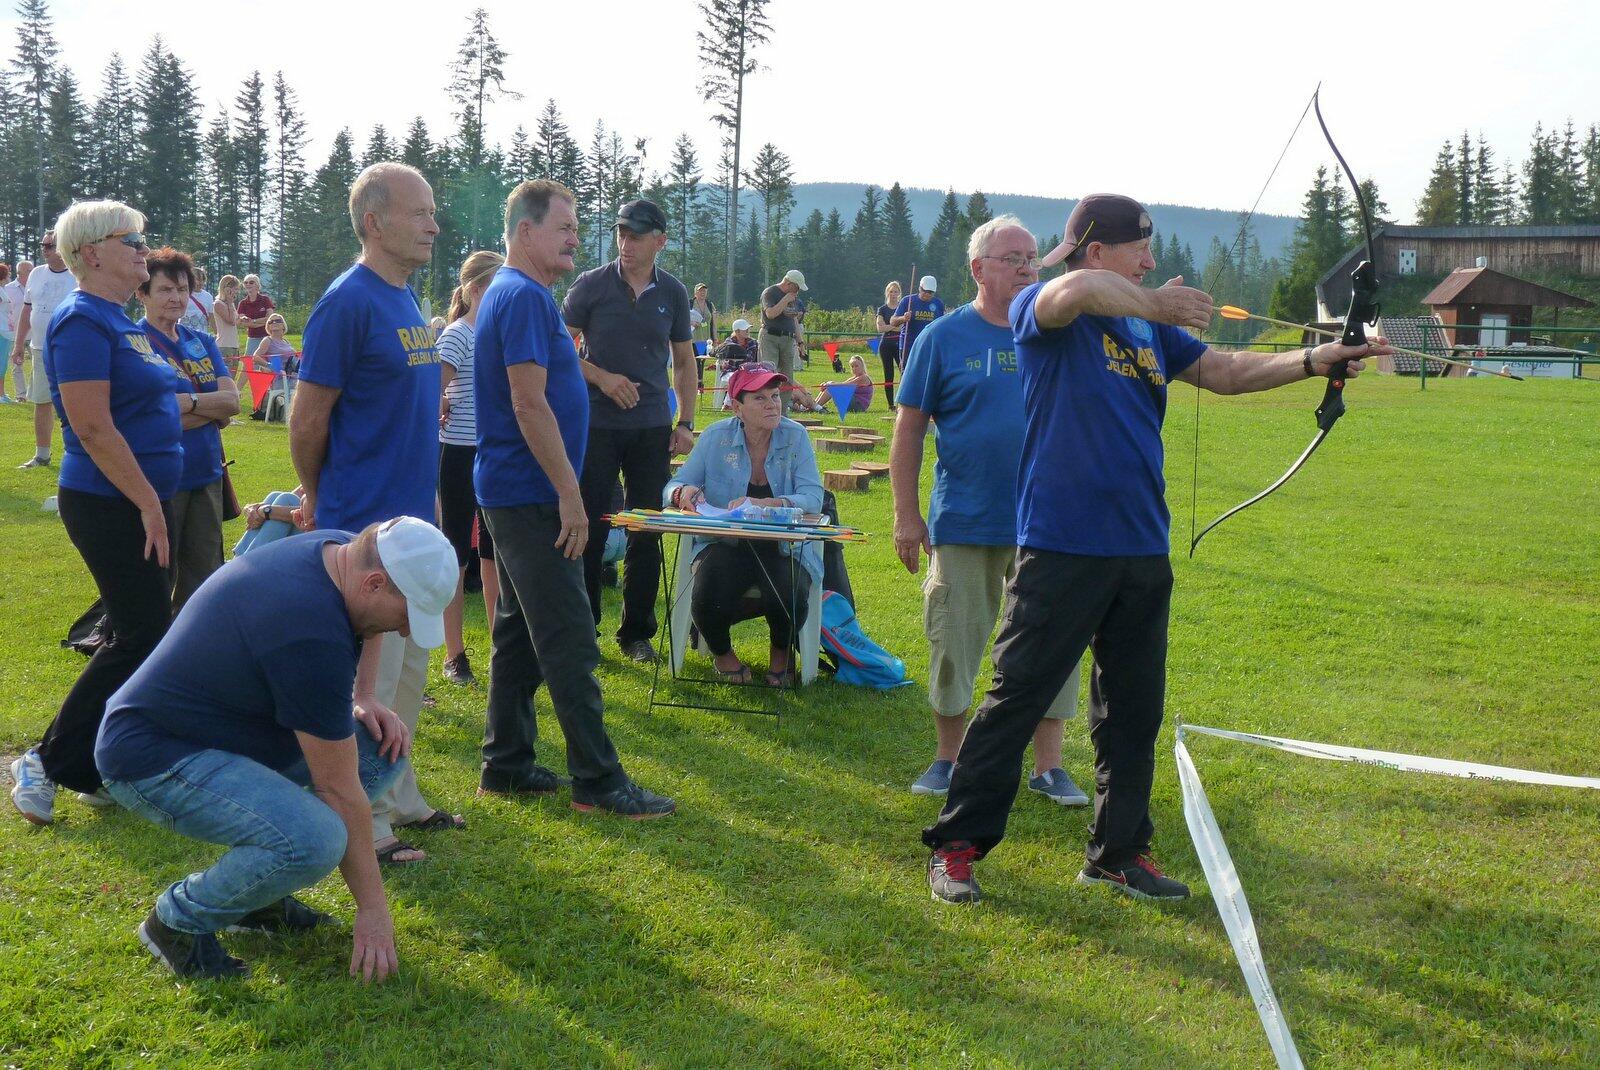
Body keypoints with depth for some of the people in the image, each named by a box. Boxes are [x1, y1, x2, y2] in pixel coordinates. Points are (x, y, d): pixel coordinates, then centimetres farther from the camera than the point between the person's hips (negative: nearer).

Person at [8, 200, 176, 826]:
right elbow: (93, 429, -22)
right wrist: (149, 505, -21)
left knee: (144, 638, 12)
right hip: (110, 507, -10)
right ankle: (48, 764, 4)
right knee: (139, 639, -7)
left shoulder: (118, 322, 15)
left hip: (142, 503, 10)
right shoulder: (82, 321, -15)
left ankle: (105, 773, 21)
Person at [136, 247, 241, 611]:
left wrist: (188, 401, -15)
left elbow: (233, 401, -2)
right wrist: (213, 407, -11)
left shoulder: (202, 341, 10)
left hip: (206, 475, 6)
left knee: (204, 579, 14)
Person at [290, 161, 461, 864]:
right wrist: (320, 503, 1)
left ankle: (399, 800, 30)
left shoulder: (406, 299, 11)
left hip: (412, 518, 9)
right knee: (370, 681, -2)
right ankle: (364, 827, 8)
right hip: (366, 527, -9)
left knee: (409, 669, 17)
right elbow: (307, 419, -13)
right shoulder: (349, 301, -16)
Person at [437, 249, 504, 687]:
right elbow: (432, 392, -19)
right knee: (457, 554, 2)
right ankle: (454, 655, 10)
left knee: (495, 552, 14)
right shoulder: (457, 335, -12)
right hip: (461, 455, -7)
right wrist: (442, 416, -6)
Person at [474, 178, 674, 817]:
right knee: (569, 639, -7)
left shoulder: (515, 294, 17)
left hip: (515, 493, 11)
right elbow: (529, 405, -22)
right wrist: (570, 493, -20)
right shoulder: (524, 297, -16)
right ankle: (597, 781, -3)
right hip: (532, 496, -11)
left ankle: (506, 765, 21)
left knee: (520, 632, 14)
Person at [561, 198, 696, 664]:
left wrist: (686, 423, 7)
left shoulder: (673, 293, 7)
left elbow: (684, 362, 15)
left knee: (647, 535, 6)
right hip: (596, 426, -2)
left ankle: (637, 633, 17)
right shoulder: (591, 285, -2)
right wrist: (602, 378, -14)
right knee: (590, 530, 1)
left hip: (652, 429, 2)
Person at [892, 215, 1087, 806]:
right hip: (964, 526, -2)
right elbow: (909, 428, -1)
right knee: (954, 645, 7)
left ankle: (1048, 767, 18)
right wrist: (907, 514, -4)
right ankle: (947, 759, 24)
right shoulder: (944, 337, -1)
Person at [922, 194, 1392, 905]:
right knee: (1016, 700, -2)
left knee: (1134, 712, 13)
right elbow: (1078, 292, -30)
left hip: (1143, 552, 7)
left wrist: (1310, 362, -3)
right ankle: (956, 846, 10)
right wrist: (1155, 306, -15)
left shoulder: (1151, 330, 15)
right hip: (1061, 550, -7)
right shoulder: (1040, 312, -7)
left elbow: (1226, 371, 11)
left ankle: (1119, 853, 26)